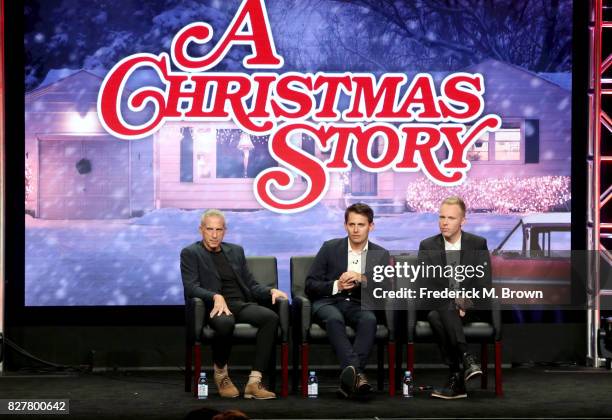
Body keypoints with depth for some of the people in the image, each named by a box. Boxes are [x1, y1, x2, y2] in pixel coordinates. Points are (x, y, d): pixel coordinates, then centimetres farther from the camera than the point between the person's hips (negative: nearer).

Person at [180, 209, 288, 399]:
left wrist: (271, 291, -1)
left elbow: (251, 285, 21)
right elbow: (191, 287, -7)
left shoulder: (236, 251, 23)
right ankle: (221, 374, -11)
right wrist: (216, 296, -26)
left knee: (271, 317, -28)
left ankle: (254, 382, -32)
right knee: (225, 323, -41)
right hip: (216, 306, -5)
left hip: (242, 304, 5)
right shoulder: (190, 253, 7)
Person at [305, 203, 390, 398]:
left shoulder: (381, 255, 11)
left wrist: (363, 279, -17)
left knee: (369, 319, -35)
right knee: (334, 319, -37)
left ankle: (350, 375, -45)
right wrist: (336, 286, -12)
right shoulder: (330, 248, 7)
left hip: (359, 305, 1)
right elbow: (310, 286, 5)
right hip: (329, 302, -1)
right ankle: (356, 374, -50)